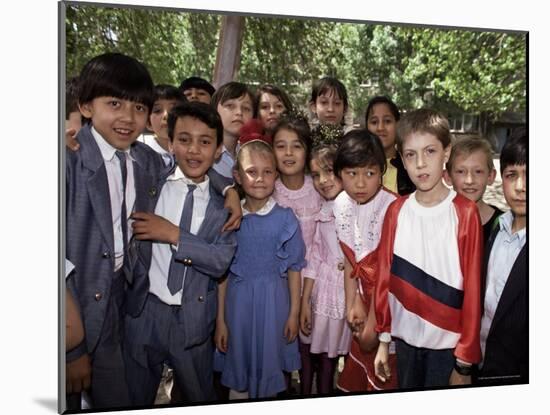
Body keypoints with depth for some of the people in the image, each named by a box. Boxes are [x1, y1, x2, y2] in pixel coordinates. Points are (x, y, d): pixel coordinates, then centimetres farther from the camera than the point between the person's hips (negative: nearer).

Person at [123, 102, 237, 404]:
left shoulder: (223, 202, -5)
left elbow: (221, 261, -14)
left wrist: (174, 235, -21)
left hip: (193, 318, 0)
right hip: (144, 310, 1)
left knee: (199, 397, 20)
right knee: (136, 399, 20)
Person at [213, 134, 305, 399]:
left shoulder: (285, 218, -7)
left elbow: (293, 268, -1)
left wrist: (294, 314, 1)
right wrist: (220, 320, 2)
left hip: (273, 302, -1)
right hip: (238, 301, 1)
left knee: (269, 368, 15)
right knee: (237, 374, 14)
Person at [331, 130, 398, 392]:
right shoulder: (342, 203, -6)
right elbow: (349, 259, 1)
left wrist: (373, 323, -13)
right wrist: (352, 304, -3)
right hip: (365, 294, 6)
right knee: (356, 375, 20)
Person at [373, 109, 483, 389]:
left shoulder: (465, 213, -13)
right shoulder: (396, 211, -3)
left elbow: (472, 288, -11)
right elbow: (385, 275, 2)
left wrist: (465, 361, -8)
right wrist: (383, 338, 5)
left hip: (447, 342, -3)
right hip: (405, 336, 3)